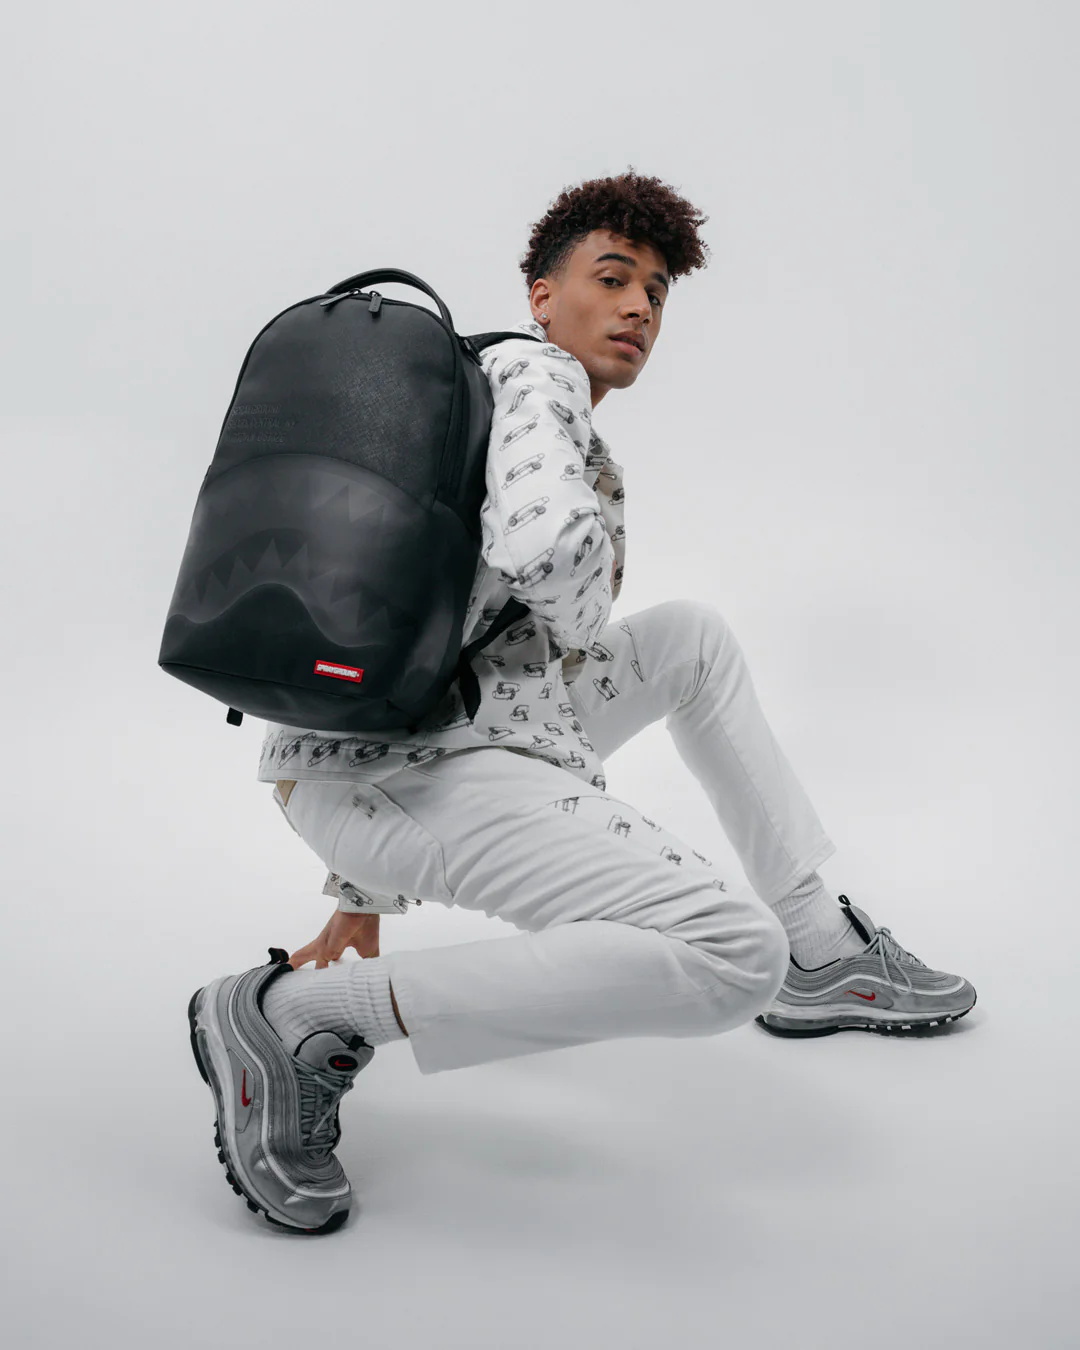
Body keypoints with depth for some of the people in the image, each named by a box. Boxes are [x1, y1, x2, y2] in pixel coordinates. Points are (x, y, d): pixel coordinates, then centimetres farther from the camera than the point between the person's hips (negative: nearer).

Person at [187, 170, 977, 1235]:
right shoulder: (532, 371, -2)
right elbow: (549, 545, -27)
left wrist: (364, 892, 33)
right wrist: (583, 615, 0)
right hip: (405, 759, -10)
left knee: (693, 638, 26)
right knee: (727, 957, -25)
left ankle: (821, 954, 22)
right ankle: (298, 1017, -15)